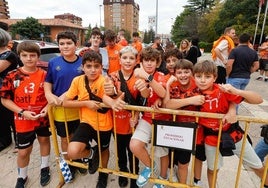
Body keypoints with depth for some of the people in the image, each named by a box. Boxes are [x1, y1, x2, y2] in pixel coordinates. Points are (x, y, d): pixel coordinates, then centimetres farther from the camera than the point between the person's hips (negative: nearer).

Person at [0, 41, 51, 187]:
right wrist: (22, 112, -17)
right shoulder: (12, 76, -11)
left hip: (43, 118, 2)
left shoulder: (44, 75, -6)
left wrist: (47, 107, -15)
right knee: (23, 151, 9)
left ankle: (44, 168, 45)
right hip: (23, 121, -1)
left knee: (44, 140, 20)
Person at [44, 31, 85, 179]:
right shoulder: (53, 62, -4)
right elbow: (47, 83, 4)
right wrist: (49, 95, -17)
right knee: (65, 138, 16)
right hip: (60, 109, 1)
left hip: (79, 108, 0)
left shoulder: (83, 62, -7)